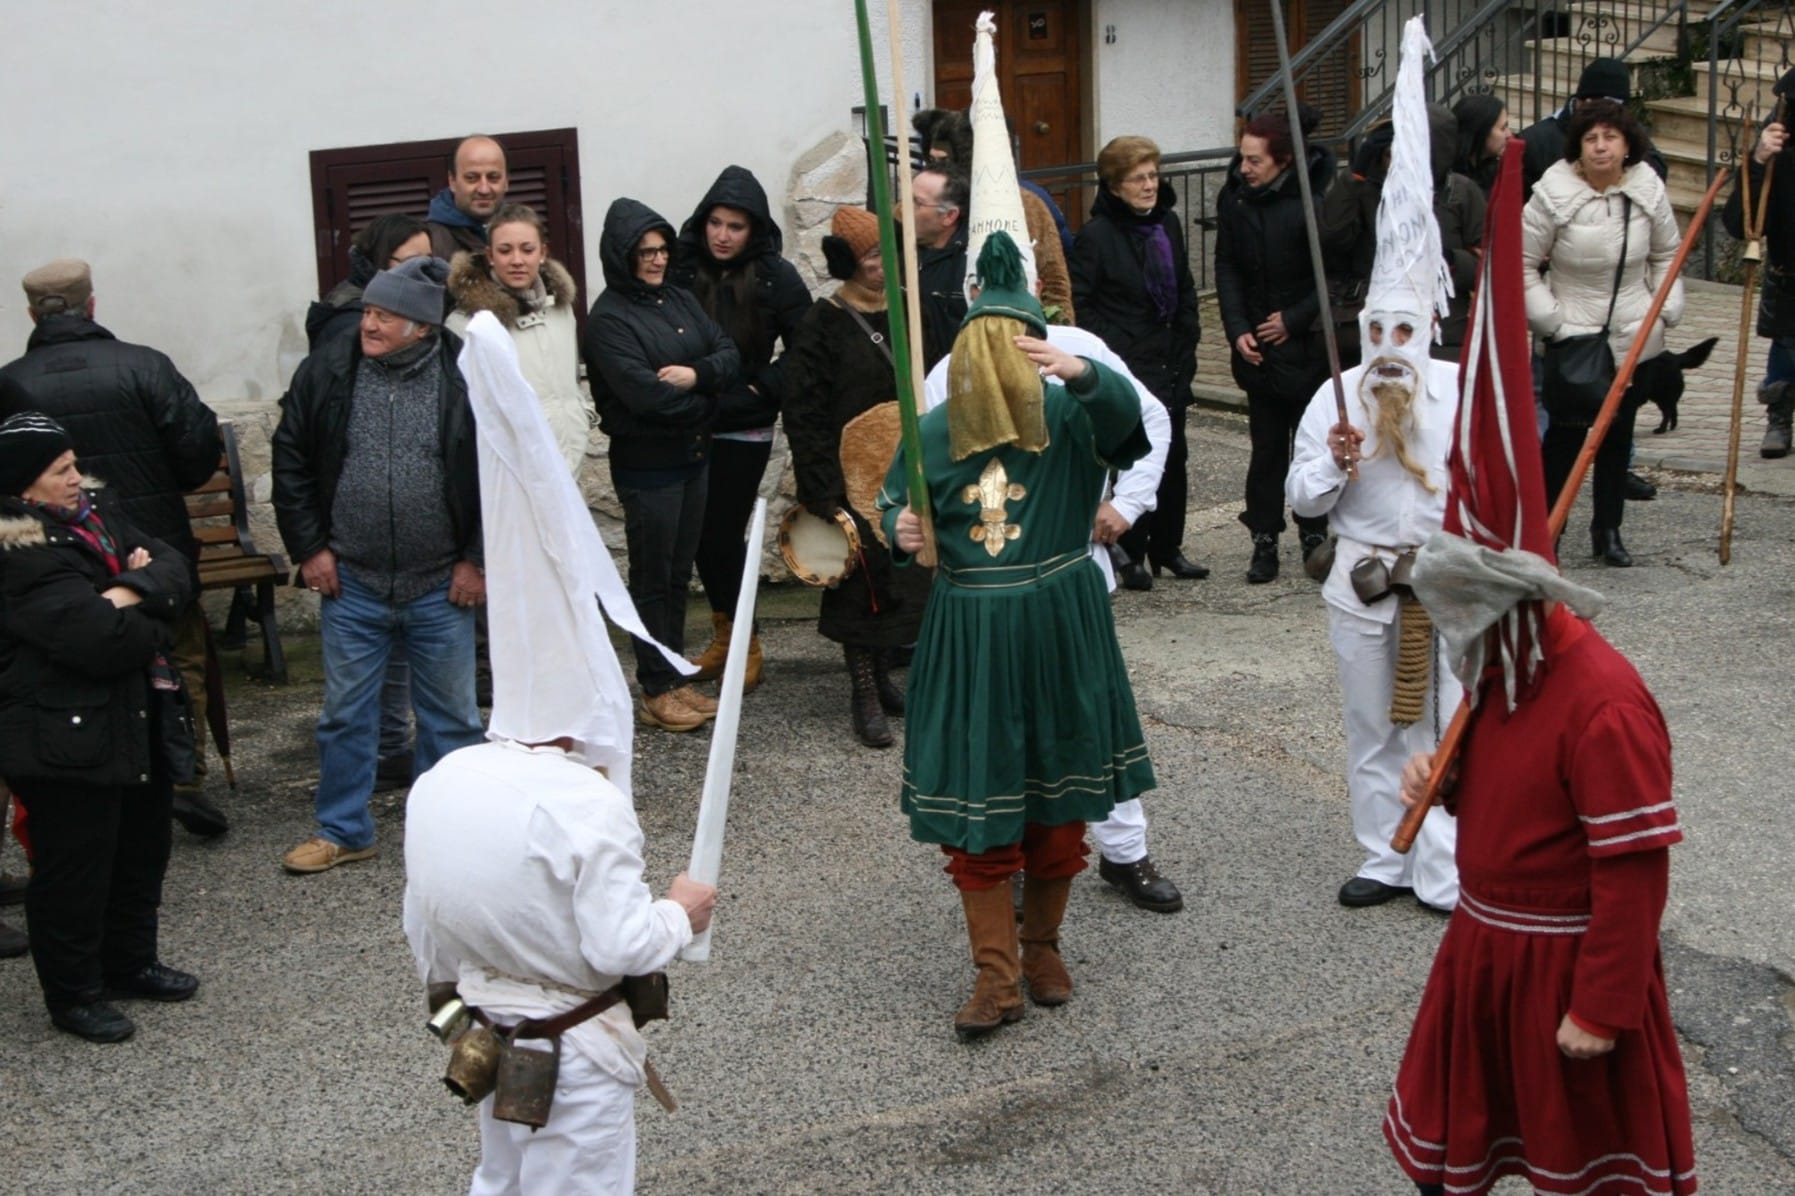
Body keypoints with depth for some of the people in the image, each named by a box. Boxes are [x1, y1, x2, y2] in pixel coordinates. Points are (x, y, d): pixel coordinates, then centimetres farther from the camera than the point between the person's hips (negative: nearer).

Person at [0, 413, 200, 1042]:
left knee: (142, 852, 21)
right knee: (73, 871, 4)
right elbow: (103, 638, -28)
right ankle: (74, 995, 20)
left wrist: (132, 592, -22)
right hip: (68, 739, -9)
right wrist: (152, 615, -8)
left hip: (138, 724, 9)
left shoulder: (96, 515, 8)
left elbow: (174, 570, -1)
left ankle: (131, 962, 39)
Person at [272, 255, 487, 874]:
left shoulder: (468, 376, -8)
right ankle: (342, 830, 26)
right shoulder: (328, 370, -3)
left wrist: (477, 559, -5)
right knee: (345, 712, 11)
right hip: (351, 584, 2)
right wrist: (309, 548, 1)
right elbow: (291, 462, 5)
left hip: (441, 586, -1)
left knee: (450, 714, 11)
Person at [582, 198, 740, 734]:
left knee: (679, 574, 15)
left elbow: (729, 356, 3)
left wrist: (695, 375, -18)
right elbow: (643, 392, -24)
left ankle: (676, 678, 25)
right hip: (647, 466, -7)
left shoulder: (680, 300, 9)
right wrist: (703, 399, -9)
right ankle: (656, 692, 12)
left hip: (693, 457, 7)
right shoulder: (609, 319, -14)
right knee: (652, 579, 3)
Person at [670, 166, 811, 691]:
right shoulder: (682, 268, -4)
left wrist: (761, 388, -9)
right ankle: (727, 633, 25)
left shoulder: (776, 277, -6)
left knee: (723, 533, -2)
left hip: (744, 428, -2)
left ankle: (738, 639, 16)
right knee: (701, 534, 8)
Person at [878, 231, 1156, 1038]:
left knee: (1059, 801, 12)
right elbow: (894, 506, 12)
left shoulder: (1068, 417, -8)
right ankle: (997, 978, 11)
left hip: (1059, 631, -1)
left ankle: (1042, 944, 33)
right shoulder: (933, 434, 1)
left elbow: (1124, 411, -29)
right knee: (976, 810, 1)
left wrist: (1079, 373, -49)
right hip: (969, 639, 1)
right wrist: (900, 533, -12)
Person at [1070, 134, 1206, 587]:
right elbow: (1080, 302, -10)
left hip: (1170, 363, 6)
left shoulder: (1168, 223, 8)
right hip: (1126, 366, -6)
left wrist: (1186, 342, 11)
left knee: (1174, 456, 10)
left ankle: (1167, 547, 24)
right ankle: (1133, 555, 8)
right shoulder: (1097, 235, -11)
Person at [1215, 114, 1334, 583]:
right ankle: (1265, 541, 14)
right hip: (1258, 348, 3)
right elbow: (1227, 269, 4)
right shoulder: (1233, 198, 0)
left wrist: (1294, 319, -12)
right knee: (1266, 448, 8)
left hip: (1308, 346, -3)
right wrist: (1238, 330, -5)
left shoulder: (1314, 199, -14)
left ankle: (1314, 536, 19)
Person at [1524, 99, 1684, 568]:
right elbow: (1522, 264, -8)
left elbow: (1666, 256, 14)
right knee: (1566, 434, -5)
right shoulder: (1554, 194, -13)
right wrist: (1550, 320, -11)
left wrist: (1666, 311, 5)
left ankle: (1607, 530, 21)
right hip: (1571, 338, -4)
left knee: (1619, 435, 10)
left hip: (1635, 338, 4)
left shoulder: (1648, 190, -1)